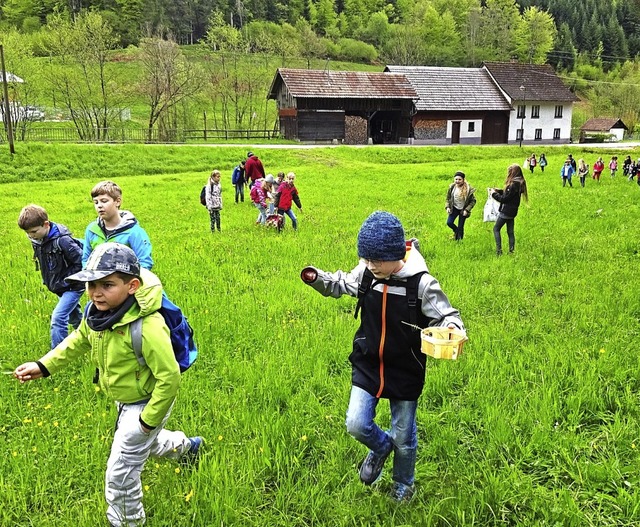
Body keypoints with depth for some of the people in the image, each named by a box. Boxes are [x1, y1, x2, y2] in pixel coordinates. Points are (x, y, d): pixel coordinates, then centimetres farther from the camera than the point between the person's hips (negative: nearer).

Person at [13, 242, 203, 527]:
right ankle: (186, 446, 62)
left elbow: (169, 376, -32)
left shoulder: (147, 327, -39)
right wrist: (43, 366, -2)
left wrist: (149, 419, -22)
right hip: (124, 399, 9)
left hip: (146, 403, -8)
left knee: (120, 472, 1)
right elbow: (78, 341, 7)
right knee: (142, 442, 34)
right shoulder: (98, 312, -14)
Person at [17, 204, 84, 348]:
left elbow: (81, 261, -25)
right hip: (60, 287, 9)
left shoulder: (62, 240, -28)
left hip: (72, 287, -9)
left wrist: (66, 280, -19)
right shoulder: (37, 240, -2)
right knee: (73, 316, 22)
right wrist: (48, 280, 9)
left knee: (58, 318, -15)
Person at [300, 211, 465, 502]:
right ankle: (381, 446, 34)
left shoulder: (421, 283, -21)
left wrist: (453, 329, -35)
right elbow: (341, 283, 12)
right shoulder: (365, 273, -9)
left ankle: (403, 484, 45)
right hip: (367, 365, 3)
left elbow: (445, 315, -12)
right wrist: (317, 278, -7)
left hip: (405, 372, -3)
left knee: (403, 436, 14)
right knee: (356, 425, -3)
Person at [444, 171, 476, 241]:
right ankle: (456, 231, 22)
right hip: (454, 208, 3)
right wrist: (447, 207, -8)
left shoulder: (468, 189, -18)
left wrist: (467, 210, -18)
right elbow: (448, 198, 6)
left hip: (463, 210, -3)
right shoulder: (452, 187, -9)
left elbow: (473, 201, -9)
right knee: (449, 222, -10)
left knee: (460, 227, 1)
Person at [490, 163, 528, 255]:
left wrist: (494, 194, -6)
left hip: (506, 211, -9)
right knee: (510, 231, 13)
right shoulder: (520, 182, 8)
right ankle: (512, 250, 16)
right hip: (512, 211, 9)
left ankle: (499, 250, -5)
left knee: (496, 229, 0)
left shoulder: (514, 184, -22)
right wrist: (499, 191, 12)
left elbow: (504, 199, -19)